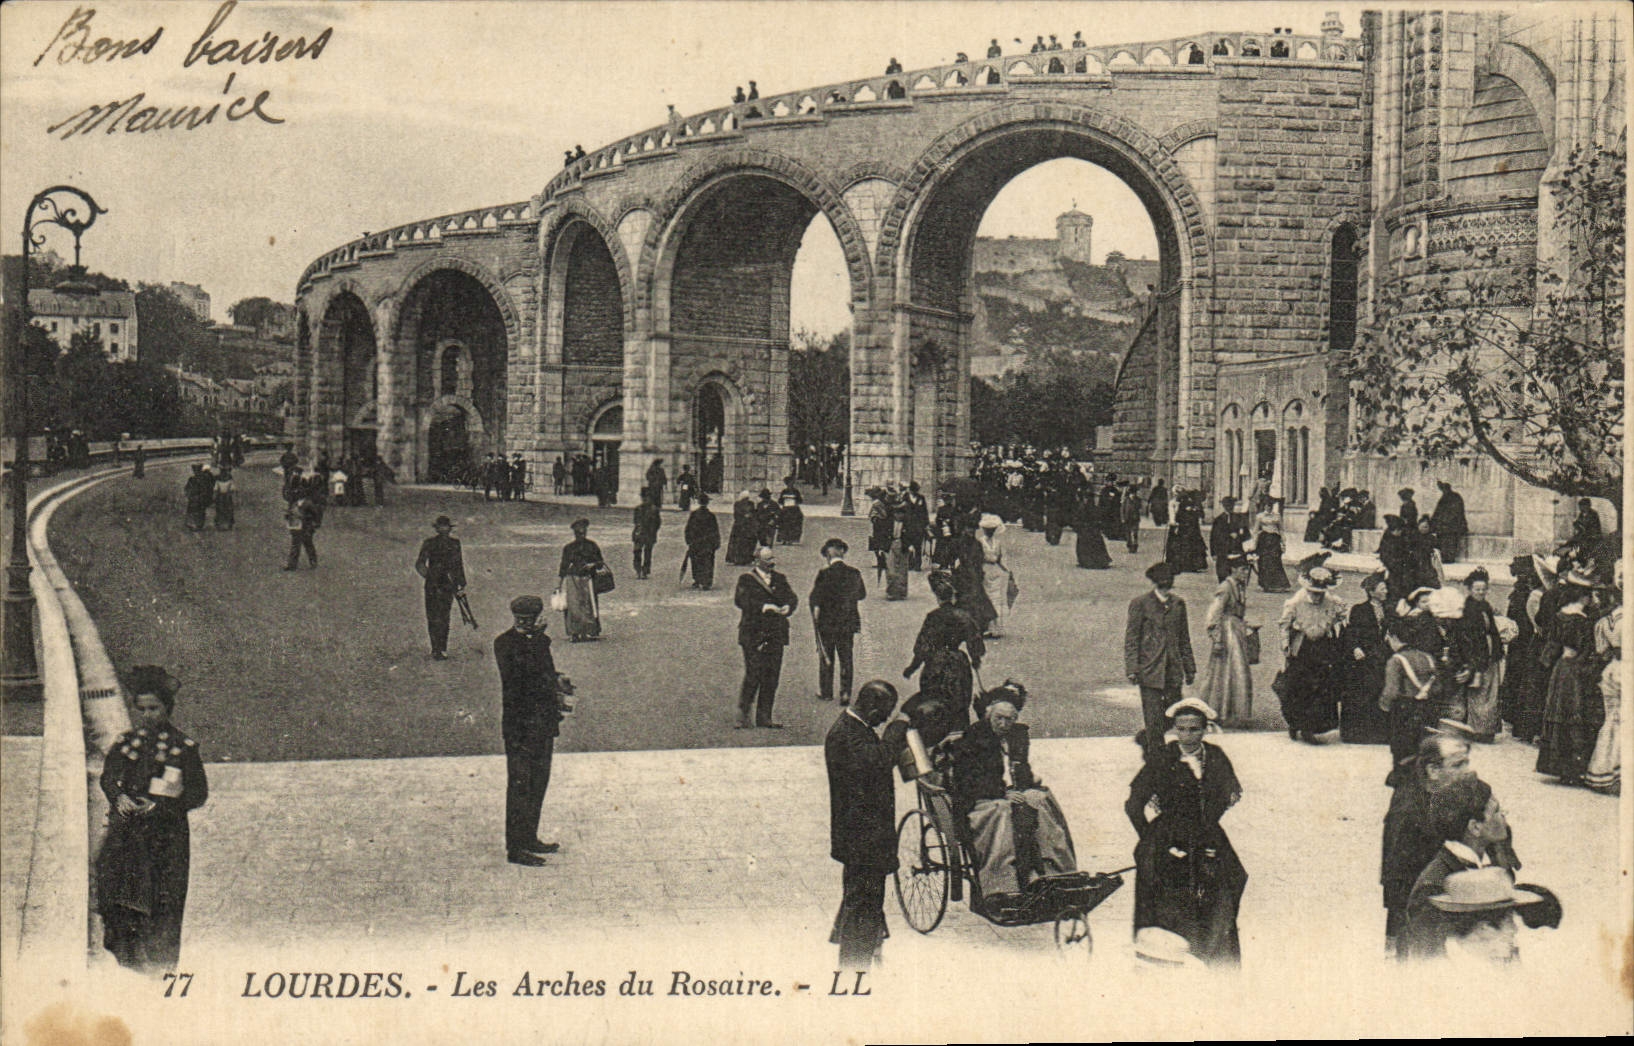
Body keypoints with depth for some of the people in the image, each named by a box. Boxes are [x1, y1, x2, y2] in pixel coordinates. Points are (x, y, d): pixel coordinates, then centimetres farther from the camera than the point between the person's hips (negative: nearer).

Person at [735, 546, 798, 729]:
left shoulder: (780, 579, 18)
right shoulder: (747, 580, 2)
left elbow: (792, 597, 8)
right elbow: (740, 599, -14)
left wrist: (787, 607, -15)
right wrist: (764, 607, -23)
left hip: (776, 636, 5)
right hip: (753, 636, -5)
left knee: (772, 678, 3)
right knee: (753, 675, -11)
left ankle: (764, 718, 9)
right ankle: (742, 716, -1)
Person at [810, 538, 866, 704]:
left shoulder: (824, 574, -15)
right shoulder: (854, 573, -4)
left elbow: (814, 599, -14)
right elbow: (862, 594, 11)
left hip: (827, 622, -2)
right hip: (849, 622, 3)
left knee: (826, 659, 13)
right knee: (846, 659, 9)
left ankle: (826, 692, 22)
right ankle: (845, 694, 6)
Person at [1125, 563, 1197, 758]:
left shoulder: (1178, 604, 10)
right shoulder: (1140, 604, -4)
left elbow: (1184, 639, 18)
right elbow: (1131, 639, -4)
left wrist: (1189, 668, 16)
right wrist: (1132, 669, -11)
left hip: (1173, 671, 5)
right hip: (1149, 670, -5)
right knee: (1153, 716, -4)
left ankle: (1145, 738, 29)